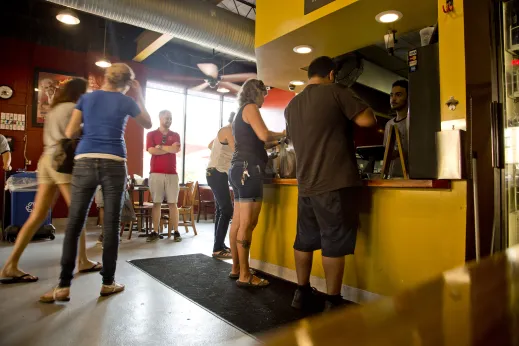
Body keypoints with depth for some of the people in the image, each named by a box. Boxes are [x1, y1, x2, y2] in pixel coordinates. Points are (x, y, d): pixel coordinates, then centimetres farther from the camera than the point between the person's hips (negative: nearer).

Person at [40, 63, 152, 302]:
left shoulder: (86, 98, 12)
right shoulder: (126, 102, 7)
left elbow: (70, 133, 8)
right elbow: (148, 124, 24)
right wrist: (140, 95, 27)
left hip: (85, 163, 2)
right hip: (114, 165, -2)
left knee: (74, 224, 5)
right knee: (111, 224, 3)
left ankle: (64, 286, 5)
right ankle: (108, 282, 12)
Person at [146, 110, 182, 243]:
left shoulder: (175, 135, 14)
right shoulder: (151, 134, 9)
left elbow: (177, 150, -4)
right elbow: (151, 150, -7)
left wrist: (160, 147, -2)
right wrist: (170, 148, -4)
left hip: (172, 173, 1)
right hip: (156, 173, -1)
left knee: (173, 203, 0)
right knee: (156, 203, 0)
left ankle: (176, 232, 2)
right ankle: (155, 232, 4)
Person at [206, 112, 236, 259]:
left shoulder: (226, 130, 17)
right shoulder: (228, 130, -12)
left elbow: (210, 145, 29)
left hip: (217, 173, 10)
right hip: (217, 174, -10)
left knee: (221, 210, 12)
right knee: (227, 210, -11)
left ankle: (219, 245, 19)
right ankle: (218, 249, -7)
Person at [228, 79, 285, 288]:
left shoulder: (240, 113, 25)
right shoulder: (250, 108, -4)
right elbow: (264, 135, -18)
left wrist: (275, 141, 22)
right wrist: (282, 134, 1)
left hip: (240, 168, 10)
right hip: (248, 169, -10)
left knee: (238, 222, 9)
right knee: (247, 223, -10)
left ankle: (236, 269, 16)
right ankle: (244, 276, -5)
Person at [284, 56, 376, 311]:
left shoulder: (292, 106, 15)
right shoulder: (335, 92, -5)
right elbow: (367, 120, -10)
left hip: (306, 184, 7)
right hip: (334, 183, -6)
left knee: (305, 239, 14)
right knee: (334, 243, 0)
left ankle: (302, 293, 25)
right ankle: (332, 302, 8)